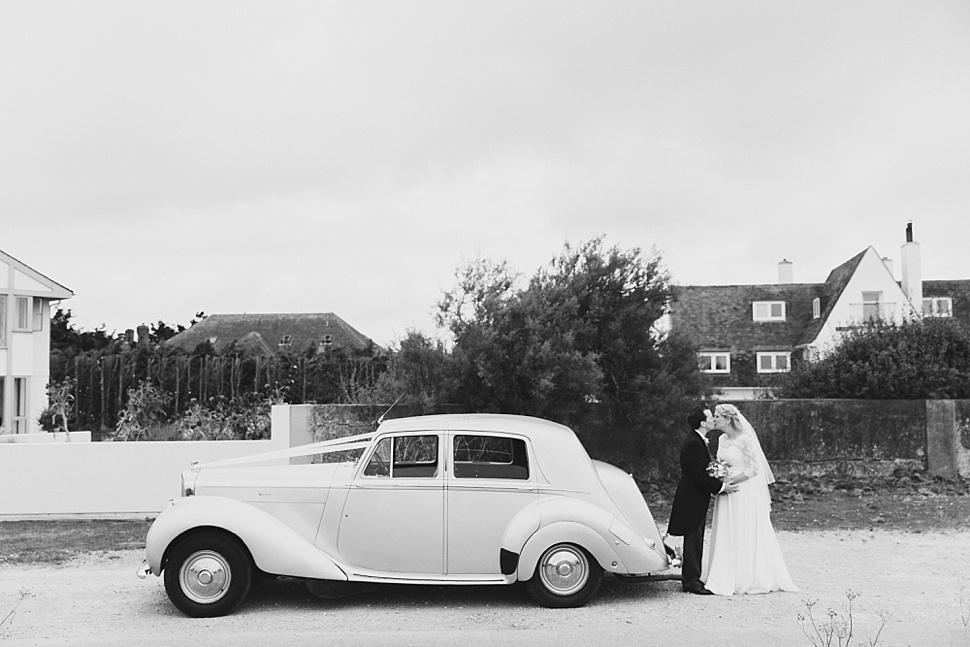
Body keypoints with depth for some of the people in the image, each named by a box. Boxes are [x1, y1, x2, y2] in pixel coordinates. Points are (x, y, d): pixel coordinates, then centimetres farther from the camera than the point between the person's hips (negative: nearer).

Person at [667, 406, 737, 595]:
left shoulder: (697, 440, 11)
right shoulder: (694, 444, -22)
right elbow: (699, 476, -24)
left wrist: (719, 481, 7)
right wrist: (721, 487, -17)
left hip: (696, 499, 11)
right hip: (693, 500, -11)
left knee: (695, 541, 16)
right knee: (693, 541, -3)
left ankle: (691, 578, 23)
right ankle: (691, 581, 3)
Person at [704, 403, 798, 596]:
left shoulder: (745, 440, -15)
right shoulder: (722, 440, 9)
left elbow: (753, 469, -15)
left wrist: (729, 481, -17)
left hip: (744, 493, -8)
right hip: (727, 495, 8)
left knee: (747, 536, 2)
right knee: (726, 536, 8)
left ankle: (751, 580, 13)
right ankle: (730, 579, 15)